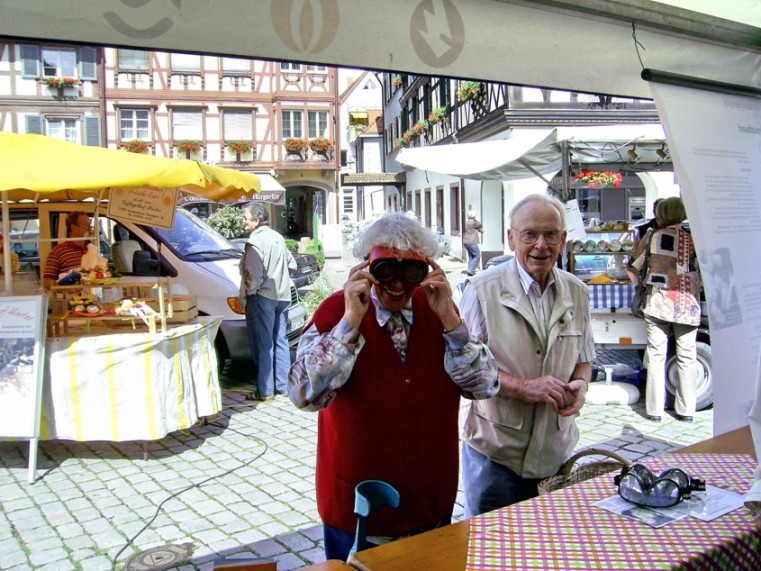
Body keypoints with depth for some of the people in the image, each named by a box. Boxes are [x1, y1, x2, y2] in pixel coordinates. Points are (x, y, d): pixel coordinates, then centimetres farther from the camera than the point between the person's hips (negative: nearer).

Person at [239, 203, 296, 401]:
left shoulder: (255, 241, -14)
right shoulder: (278, 238, 13)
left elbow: (254, 275, -21)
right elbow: (292, 264, 23)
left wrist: (246, 296, -11)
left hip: (262, 296, -8)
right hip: (282, 296, 8)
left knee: (263, 344, -3)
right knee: (280, 340, 14)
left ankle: (265, 390, 0)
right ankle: (283, 385, 19)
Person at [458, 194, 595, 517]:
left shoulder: (577, 293, 4)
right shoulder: (483, 290, -11)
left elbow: (583, 359, 14)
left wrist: (580, 383, -8)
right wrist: (522, 387, -22)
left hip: (557, 452, 5)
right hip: (495, 453, -4)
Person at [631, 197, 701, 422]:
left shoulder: (652, 237, 2)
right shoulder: (693, 240, 3)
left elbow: (636, 265, 8)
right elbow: (700, 275, 6)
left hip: (658, 304, -1)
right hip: (687, 306, 1)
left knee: (656, 356, 4)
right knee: (687, 357, 8)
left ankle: (655, 409, 6)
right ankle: (686, 410, 13)